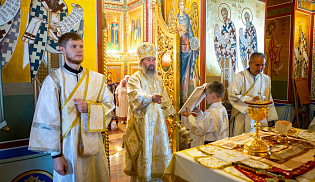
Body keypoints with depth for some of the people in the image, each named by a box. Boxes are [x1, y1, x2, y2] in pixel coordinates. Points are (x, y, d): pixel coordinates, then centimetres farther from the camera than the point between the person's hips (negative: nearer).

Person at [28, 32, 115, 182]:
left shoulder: (96, 79, 4)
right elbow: (49, 119, -8)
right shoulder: (54, 80, -6)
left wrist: (89, 107, -13)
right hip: (68, 147, -3)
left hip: (93, 145, 4)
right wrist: (56, 155, -9)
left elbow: (109, 105, 7)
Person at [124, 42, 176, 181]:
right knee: (141, 154, 0)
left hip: (157, 123, 6)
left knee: (160, 150, 9)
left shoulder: (158, 79, 15)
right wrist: (151, 98, -43)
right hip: (141, 123, -6)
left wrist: (172, 115, 16)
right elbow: (136, 96, -26)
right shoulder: (134, 79, -6)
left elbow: (165, 100, 20)